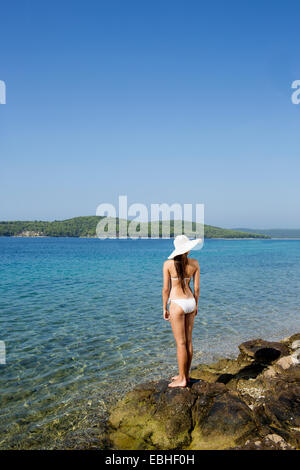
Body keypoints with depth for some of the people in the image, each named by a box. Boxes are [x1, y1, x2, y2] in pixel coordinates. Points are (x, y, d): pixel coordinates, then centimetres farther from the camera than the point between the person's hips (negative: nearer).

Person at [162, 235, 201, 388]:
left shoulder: (168, 264, -12)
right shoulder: (194, 263, -2)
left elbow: (166, 289, -10)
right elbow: (197, 287, 3)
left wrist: (165, 308, 0)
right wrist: (196, 305, 16)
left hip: (177, 304, -5)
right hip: (190, 302, 5)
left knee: (181, 343, 2)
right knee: (188, 341, 14)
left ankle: (182, 379, 12)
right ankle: (185, 374, 27)